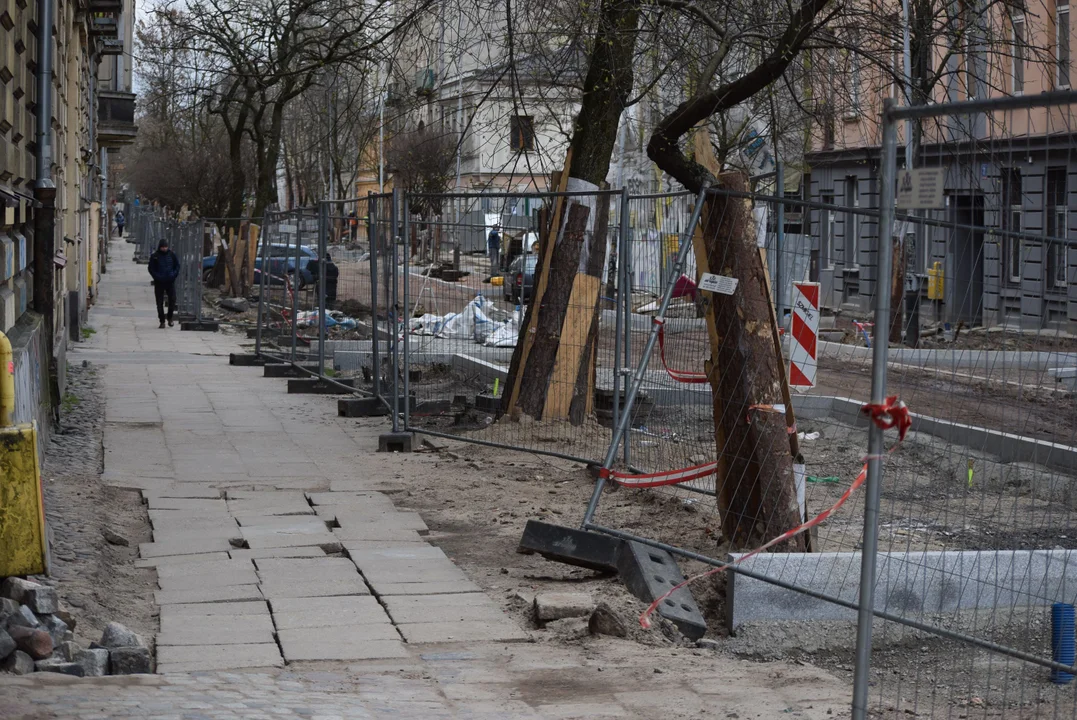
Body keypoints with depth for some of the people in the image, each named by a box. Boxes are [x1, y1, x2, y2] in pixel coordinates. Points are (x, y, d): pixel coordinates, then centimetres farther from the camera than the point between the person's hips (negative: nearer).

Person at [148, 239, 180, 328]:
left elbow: (177, 266, 10)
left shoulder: (172, 255, 4)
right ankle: (162, 321, 8)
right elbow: (151, 269, 2)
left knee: (172, 300, -4)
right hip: (159, 282, -1)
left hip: (170, 281, 1)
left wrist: (174, 275, -5)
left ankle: (170, 317, 15)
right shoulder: (154, 256, -1)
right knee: (160, 302, 1)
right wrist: (157, 277, -12)